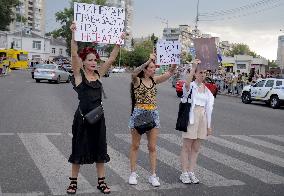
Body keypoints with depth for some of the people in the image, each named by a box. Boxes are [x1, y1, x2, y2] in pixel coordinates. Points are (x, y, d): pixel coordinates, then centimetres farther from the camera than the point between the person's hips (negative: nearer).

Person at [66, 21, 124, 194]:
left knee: (100, 149, 10)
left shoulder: (99, 74, 7)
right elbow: (74, 54, -18)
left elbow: (112, 59, 5)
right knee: (79, 149, 6)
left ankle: (101, 182, 21)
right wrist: (73, 34, -28)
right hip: (83, 116, -4)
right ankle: (73, 182, 21)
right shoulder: (79, 74, -5)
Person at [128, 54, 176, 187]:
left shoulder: (154, 80, 6)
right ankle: (133, 174, 19)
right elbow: (134, 73, -30)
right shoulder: (137, 80, -7)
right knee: (135, 146, 8)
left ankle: (153, 176, 11)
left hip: (153, 114, 4)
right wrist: (148, 61, -36)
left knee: (152, 147, 5)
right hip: (139, 113, -4)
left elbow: (170, 73, 4)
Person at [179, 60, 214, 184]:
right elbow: (186, 84, -31)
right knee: (187, 147, 0)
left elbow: (208, 108, 15)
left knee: (196, 148, 9)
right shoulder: (191, 86, -4)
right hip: (191, 117, -6)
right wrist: (193, 67, -30)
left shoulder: (207, 90, 13)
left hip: (203, 118, 6)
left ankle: (191, 172, 17)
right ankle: (184, 173, 6)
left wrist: (209, 125, 13)